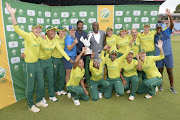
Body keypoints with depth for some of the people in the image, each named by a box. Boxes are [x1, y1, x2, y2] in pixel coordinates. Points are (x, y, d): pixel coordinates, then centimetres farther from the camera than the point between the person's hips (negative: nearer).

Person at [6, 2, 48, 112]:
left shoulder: (40, 38, 5)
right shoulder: (28, 36, -14)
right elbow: (17, 29, -28)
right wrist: (12, 14, -34)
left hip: (37, 63, 7)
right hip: (29, 64, -7)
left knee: (41, 83, 16)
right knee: (30, 86, 6)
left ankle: (39, 101, 37)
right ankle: (31, 105, 25)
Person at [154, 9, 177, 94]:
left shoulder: (167, 32, 1)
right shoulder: (155, 36, 6)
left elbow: (172, 25, -16)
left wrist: (170, 16, -29)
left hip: (168, 54, -1)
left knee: (170, 71, 4)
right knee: (160, 70, 9)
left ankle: (172, 87, 17)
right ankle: (161, 85, 25)